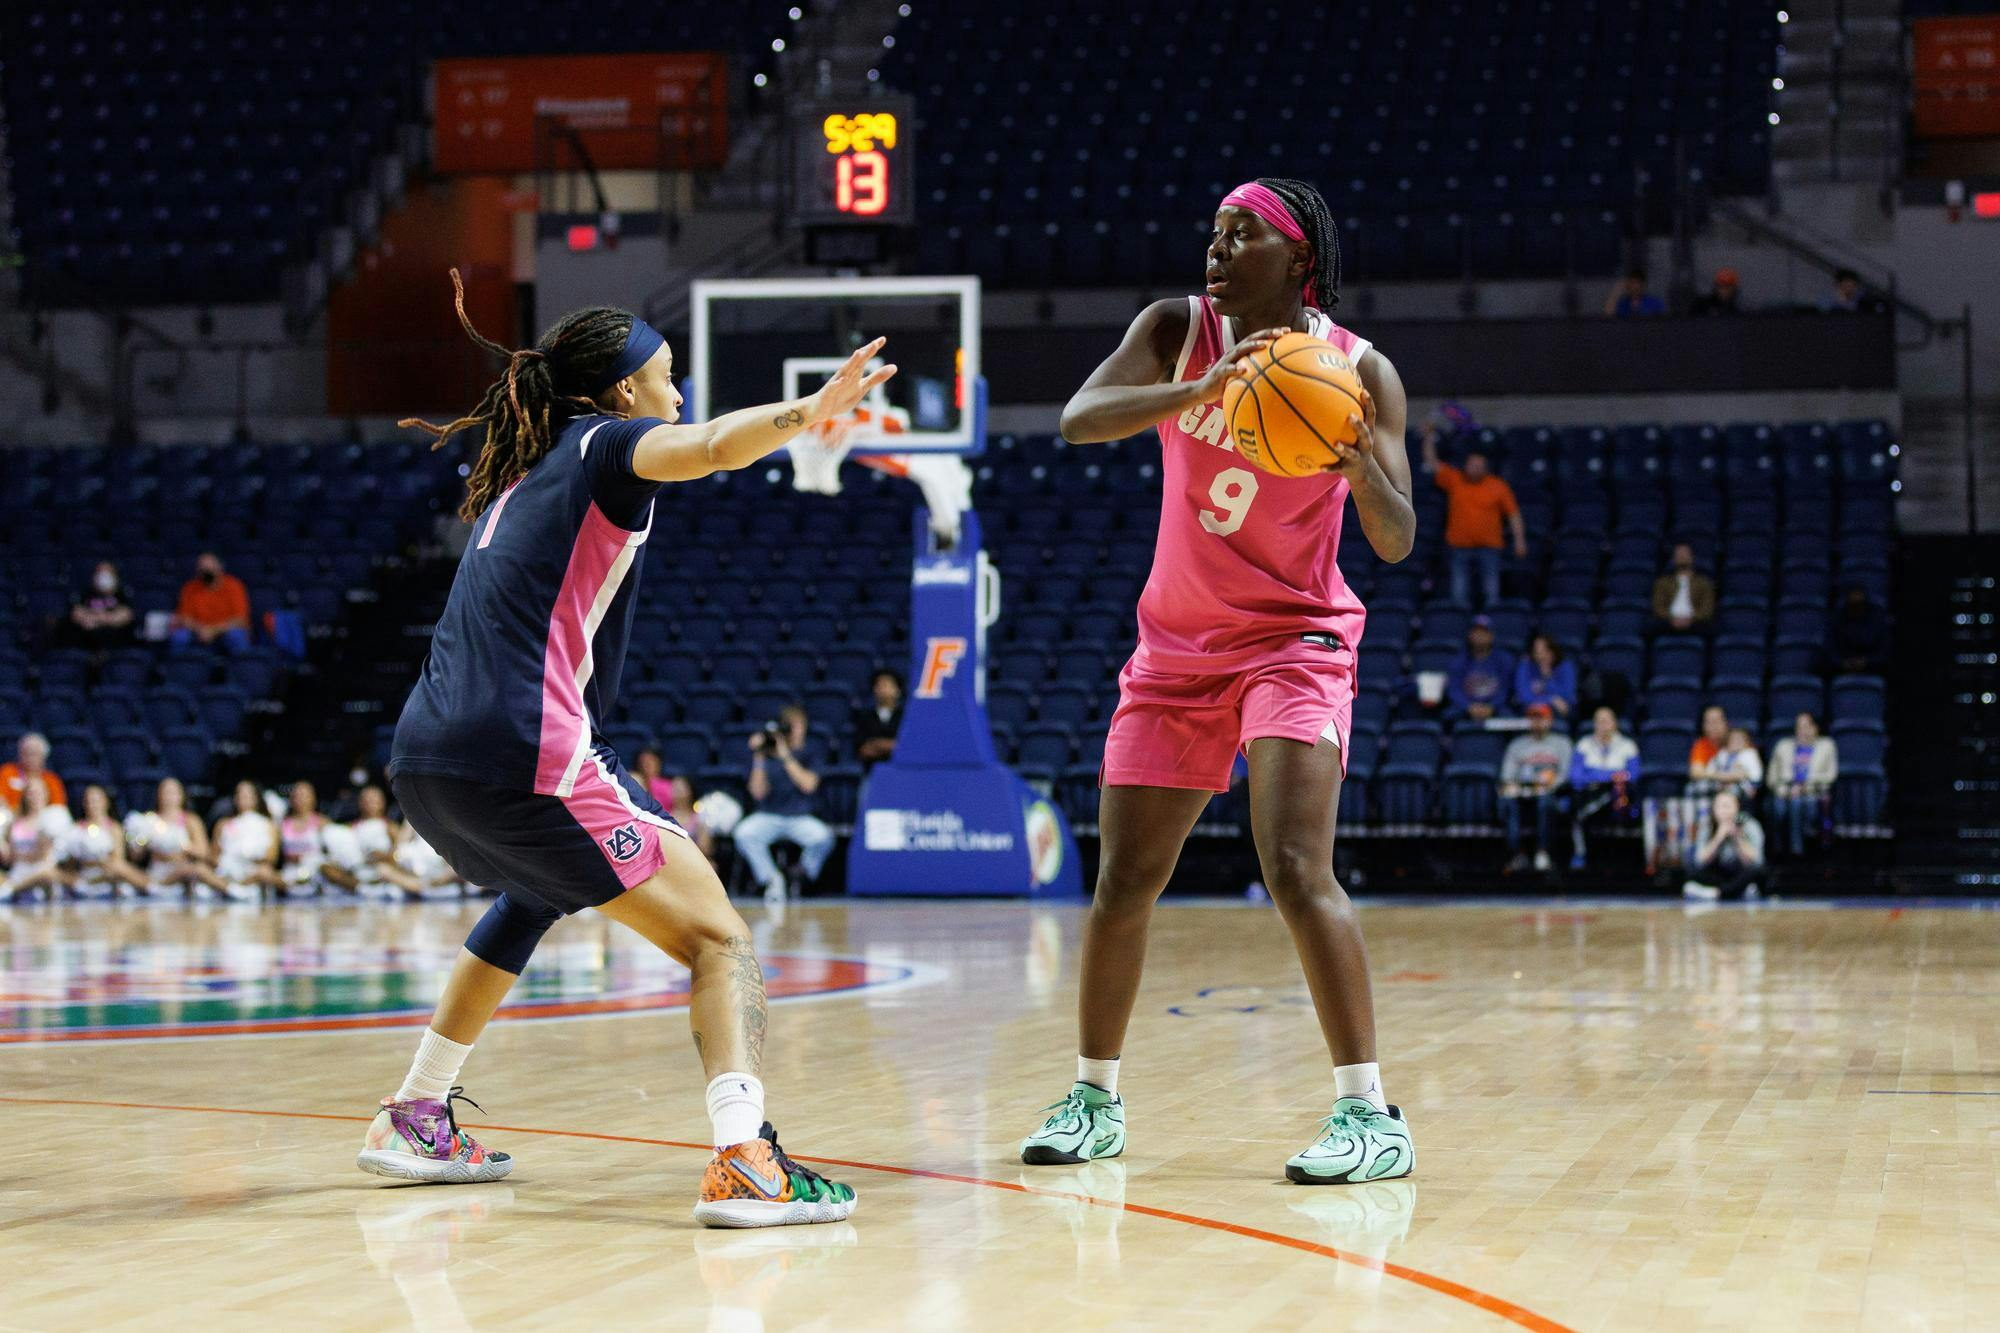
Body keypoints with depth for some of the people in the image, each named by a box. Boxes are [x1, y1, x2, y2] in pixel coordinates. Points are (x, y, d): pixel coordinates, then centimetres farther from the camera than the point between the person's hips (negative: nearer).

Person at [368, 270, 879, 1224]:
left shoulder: (516, 474, 25)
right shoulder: (603, 444, 3)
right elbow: (710, 446, -21)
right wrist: (806, 413, -36)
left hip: (423, 760, 9)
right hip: (525, 756, -9)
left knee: (534, 894, 38)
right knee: (719, 939, -7)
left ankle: (414, 1119, 38)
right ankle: (744, 1162, -28)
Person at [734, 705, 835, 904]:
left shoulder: (811, 748, 0)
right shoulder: (766, 750, 0)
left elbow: (808, 785, -13)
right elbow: (758, 793, -6)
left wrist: (786, 757, -18)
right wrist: (759, 759, -16)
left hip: (802, 818, 0)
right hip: (769, 816, 0)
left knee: (822, 837, -33)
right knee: (744, 834, -32)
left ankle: (802, 878, -3)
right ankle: (771, 879, -11)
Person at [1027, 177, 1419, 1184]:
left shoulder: (1358, 371, -10)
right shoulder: (1177, 334, -3)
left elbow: (1396, 543, -13)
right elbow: (1079, 419, -20)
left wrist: (1360, 460, -34)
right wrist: (1200, 392, -36)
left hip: (1294, 642, -4)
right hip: (1177, 646, 4)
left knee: (1295, 868, -22)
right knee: (1123, 881, 8)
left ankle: (1369, 1111, -17)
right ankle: (1094, 1099, 25)